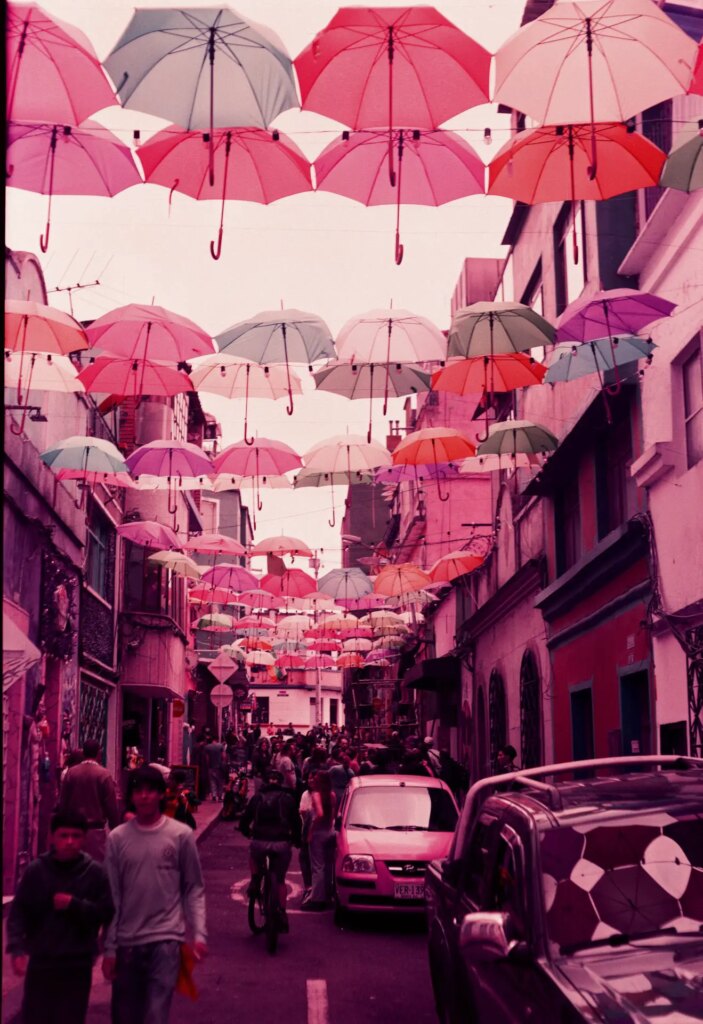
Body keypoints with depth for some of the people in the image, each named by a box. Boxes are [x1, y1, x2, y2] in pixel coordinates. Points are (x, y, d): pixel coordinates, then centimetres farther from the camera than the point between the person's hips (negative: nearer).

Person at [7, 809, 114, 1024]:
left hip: (78, 964, 0)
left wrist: (74, 905, -14)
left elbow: (107, 912, -4)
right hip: (40, 960, 1)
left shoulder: (95, 872, -2)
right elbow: (19, 911, -3)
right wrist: (17, 948, -15)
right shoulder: (36, 870, -1)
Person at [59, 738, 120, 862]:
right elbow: (111, 806, -7)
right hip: (96, 830, -4)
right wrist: (115, 829, 3)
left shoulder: (71, 772, 0)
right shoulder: (104, 774, -9)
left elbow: (62, 803, 4)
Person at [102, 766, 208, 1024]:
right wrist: (109, 947, 3)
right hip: (127, 942, 3)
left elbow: (194, 888, 2)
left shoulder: (181, 835, -2)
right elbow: (112, 896, 4)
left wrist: (199, 933, -8)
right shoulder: (117, 838, 2)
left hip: (166, 939, -2)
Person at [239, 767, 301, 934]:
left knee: (254, 856, 36)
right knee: (280, 880, 16)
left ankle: (255, 880, 15)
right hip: (282, 844, 0)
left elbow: (244, 822, 15)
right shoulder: (288, 798, 9)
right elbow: (296, 823, 10)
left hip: (259, 842, 0)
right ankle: (282, 915, 6)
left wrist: (247, 832, 36)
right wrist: (297, 841, 26)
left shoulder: (257, 798, 12)